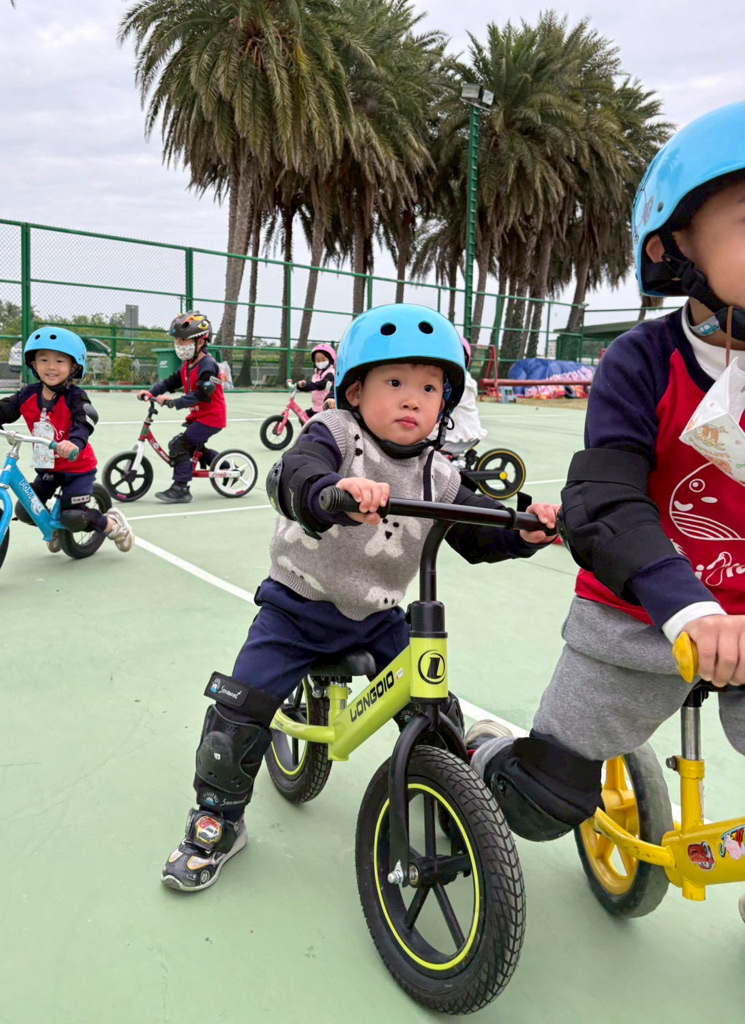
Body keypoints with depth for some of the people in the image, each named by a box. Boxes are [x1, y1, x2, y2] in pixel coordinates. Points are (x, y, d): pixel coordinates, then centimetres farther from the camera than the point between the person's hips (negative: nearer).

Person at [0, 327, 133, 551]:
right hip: (46, 468, 6)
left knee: (73, 517, -11)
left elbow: (85, 422, -35)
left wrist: (75, 442, -56)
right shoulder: (27, 395, -5)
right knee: (24, 511, 5)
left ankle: (113, 523, 17)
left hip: (77, 468, -5)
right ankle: (54, 526, 36)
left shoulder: (75, 396, -20)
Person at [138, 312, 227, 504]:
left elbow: (200, 394, -30)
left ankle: (180, 488, -10)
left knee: (178, 445, -16)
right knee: (194, 448, 25)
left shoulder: (207, 366, -21)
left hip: (211, 417, -10)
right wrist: (150, 392, -10)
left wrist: (174, 402, -37)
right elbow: (171, 382, 6)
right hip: (198, 416, 10)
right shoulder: (187, 366, 10)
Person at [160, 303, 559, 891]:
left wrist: (526, 530, -25)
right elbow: (292, 478, -37)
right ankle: (217, 821, 20)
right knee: (240, 710, -7)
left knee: (438, 713, 1)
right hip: (299, 606, -3)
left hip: (379, 617, 3)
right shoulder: (334, 434, -17)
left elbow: (479, 531, -4)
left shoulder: (437, 474, -3)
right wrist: (334, 491, -60)